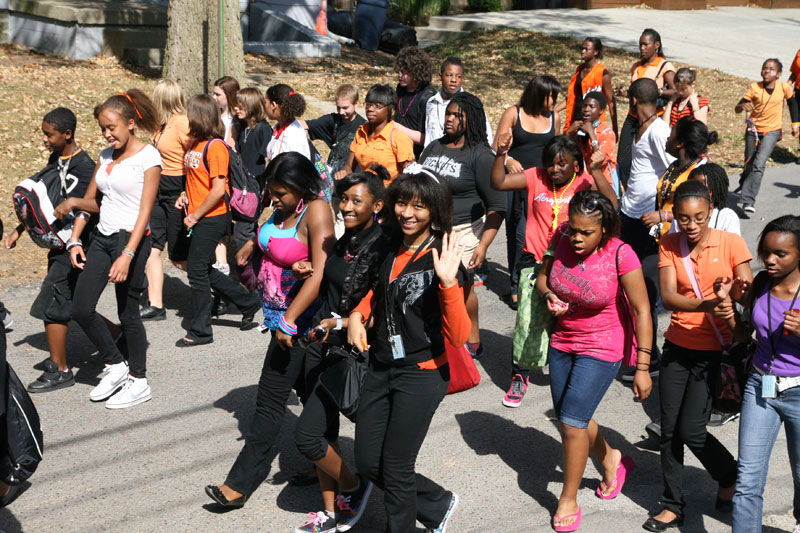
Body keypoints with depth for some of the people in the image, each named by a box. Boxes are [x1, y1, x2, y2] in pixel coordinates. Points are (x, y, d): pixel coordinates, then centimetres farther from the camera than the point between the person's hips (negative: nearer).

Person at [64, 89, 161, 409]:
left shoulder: (148, 157, -10)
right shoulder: (106, 156, 11)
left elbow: (145, 211, -15)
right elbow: (91, 201, 14)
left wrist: (128, 255, -22)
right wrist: (75, 240, 3)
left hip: (131, 238, -7)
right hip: (102, 238, 7)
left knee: (128, 313, 2)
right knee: (81, 309, 2)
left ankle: (138, 380, 17)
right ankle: (116, 365, 20)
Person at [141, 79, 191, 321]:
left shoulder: (182, 124, -17)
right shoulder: (164, 124, 10)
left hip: (177, 194, -9)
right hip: (160, 192, 9)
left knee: (181, 258, 0)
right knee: (149, 246, 5)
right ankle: (155, 305, 11)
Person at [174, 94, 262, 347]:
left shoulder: (215, 147, -15)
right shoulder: (195, 144, 11)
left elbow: (218, 190, -20)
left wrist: (194, 216, -15)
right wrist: (185, 196, 6)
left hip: (212, 219, -9)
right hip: (198, 218, 9)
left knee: (197, 270, -4)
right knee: (204, 271, 12)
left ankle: (200, 331, 7)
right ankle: (248, 302, 26)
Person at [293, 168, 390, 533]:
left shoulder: (382, 249, -17)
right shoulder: (345, 241, 7)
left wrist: (340, 323, -27)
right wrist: (312, 273, 5)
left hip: (351, 352, -8)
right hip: (321, 345, 8)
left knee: (306, 434, -8)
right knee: (325, 429, 12)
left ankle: (354, 487, 17)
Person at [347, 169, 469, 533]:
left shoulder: (441, 259, -16)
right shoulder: (392, 248, 2)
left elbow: (458, 337, -23)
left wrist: (448, 283, -35)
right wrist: (357, 315, 3)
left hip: (422, 375, -7)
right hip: (380, 367, 7)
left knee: (395, 469, 3)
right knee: (367, 462, 14)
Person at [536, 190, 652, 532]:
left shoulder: (620, 254, -23)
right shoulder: (562, 238, -9)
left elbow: (642, 310, -19)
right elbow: (543, 276, 8)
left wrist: (642, 367, -20)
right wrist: (549, 295, -16)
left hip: (602, 348, -6)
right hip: (562, 343, 6)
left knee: (572, 420, -10)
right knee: (569, 418, 15)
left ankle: (569, 501, 10)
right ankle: (611, 460, 43)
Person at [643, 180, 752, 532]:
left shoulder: (730, 243, -9)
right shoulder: (669, 245, -3)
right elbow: (668, 297, -15)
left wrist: (730, 293, -30)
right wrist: (705, 305, -33)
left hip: (715, 351, -3)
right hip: (677, 347, 3)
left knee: (691, 430, -5)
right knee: (669, 429, 7)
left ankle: (730, 477, 25)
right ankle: (673, 505, 23)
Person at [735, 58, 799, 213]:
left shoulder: (784, 88, -8)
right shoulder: (755, 88, -9)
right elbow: (737, 109, -12)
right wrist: (743, 106, -35)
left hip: (772, 131, -2)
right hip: (753, 130, 2)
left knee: (759, 164, -20)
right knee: (749, 164, 13)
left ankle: (748, 200, -21)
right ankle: (744, 184, 47)